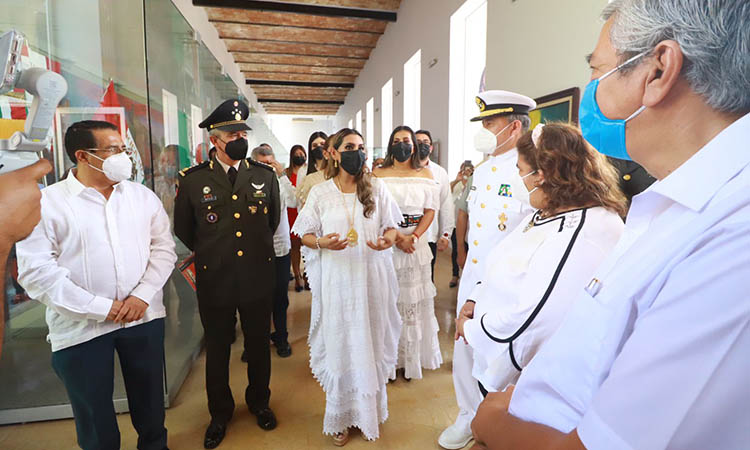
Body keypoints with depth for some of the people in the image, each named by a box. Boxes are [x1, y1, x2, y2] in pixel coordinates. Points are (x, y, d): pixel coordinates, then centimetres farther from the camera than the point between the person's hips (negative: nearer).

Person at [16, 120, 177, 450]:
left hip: (144, 316, 3)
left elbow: (163, 247, 4)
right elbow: (36, 271, -11)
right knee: (93, 412, 13)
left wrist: (143, 295, -9)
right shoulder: (45, 203, -7)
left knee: (149, 397, 17)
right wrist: (102, 308, -14)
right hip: (81, 327, -3)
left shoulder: (143, 196, 4)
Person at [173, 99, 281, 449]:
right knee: (217, 349, 16)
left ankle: (259, 401, 42)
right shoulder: (193, 180, -7)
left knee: (258, 345, 17)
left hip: (258, 278, 1)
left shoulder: (265, 175, -2)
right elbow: (183, 230, 7)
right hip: (214, 280, -1)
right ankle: (220, 412, 39)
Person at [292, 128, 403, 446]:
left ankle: (369, 412, 27)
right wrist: (322, 242, -17)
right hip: (337, 280, -1)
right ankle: (341, 417, 24)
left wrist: (388, 239, -14)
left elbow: (391, 227, 9)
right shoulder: (320, 193, 3)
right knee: (339, 345, 6)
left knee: (370, 344, 8)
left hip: (372, 278, 1)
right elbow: (305, 235, 4)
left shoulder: (377, 189, 5)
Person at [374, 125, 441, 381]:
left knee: (414, 301, 6)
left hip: (416, 244, 2)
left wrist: (413, 237, -11)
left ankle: (412, 357, 20)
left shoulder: (425, 175, 9)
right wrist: (396, 238, -14)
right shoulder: (379, 175, 4)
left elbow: (430, 210, 4)